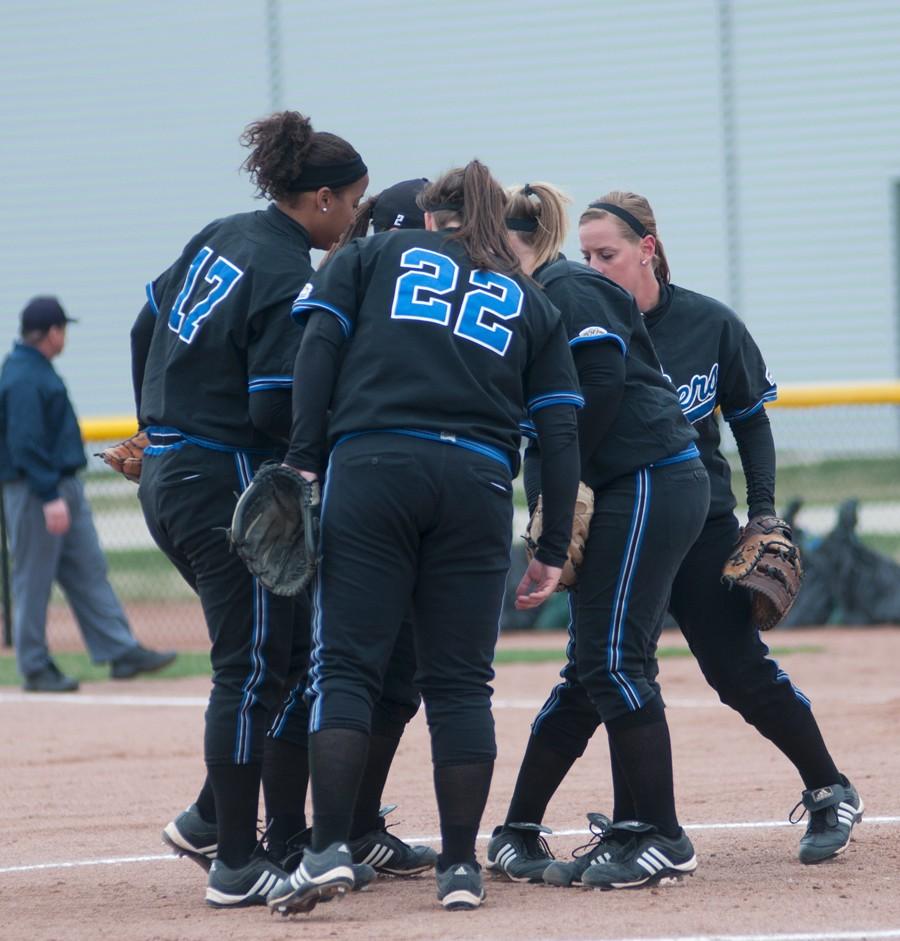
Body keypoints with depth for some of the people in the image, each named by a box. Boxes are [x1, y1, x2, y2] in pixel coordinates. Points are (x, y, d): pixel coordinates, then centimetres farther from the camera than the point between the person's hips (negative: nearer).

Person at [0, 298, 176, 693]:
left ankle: (120, 651, 9)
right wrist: (49, 497, -26)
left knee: (89, 571, 8)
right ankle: (35, 668, 4)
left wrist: (63, 491, 19)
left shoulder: (39, 370, 15)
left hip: (64, 486, 10)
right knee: (33, 581, -2)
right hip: (34, 492, -10)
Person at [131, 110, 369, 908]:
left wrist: (159, 432, 27)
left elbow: (148, 328, 17)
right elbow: (277, 412, -21)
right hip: (230, 483, -9)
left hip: (167, 475, 9)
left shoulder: (219, 238, 9)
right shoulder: (292, 279, -17)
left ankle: (212, 818, 20)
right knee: (255, 668, -3)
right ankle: (237, 864, 1)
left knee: (291, 646, 17)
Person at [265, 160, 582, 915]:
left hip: (369, 464, -1)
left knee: (346, 664, -2)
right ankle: (461, 867, 5)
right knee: (460, 679, 6)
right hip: (478, 482, 2)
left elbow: (319, 349, 3)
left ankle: (330, 850, -14)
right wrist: (553, 551, 15)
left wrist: (306, 462, -1)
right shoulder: (530, 303, 22)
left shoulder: (375, 256, 19)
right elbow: (560, 432, 14)